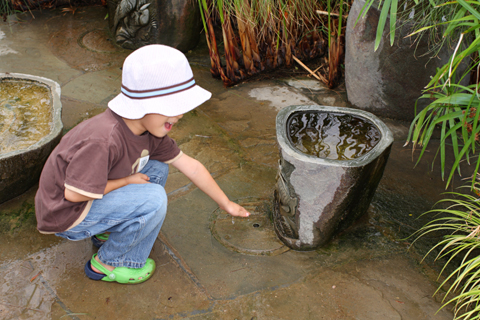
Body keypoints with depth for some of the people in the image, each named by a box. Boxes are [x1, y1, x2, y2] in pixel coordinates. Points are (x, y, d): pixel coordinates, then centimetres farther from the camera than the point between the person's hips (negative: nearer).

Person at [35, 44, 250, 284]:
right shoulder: (104, 140, -35)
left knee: (157, 168, 3)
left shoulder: (150, 130, -6)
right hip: (65, 215, -8)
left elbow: (190, 166, 2)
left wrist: (226, 204, 8)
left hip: (92, 200, 8)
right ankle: (106, 264, -1)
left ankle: (107, 233, 12)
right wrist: (128, 181, -19)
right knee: (153, 199, -24)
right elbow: (74, 193, -30)